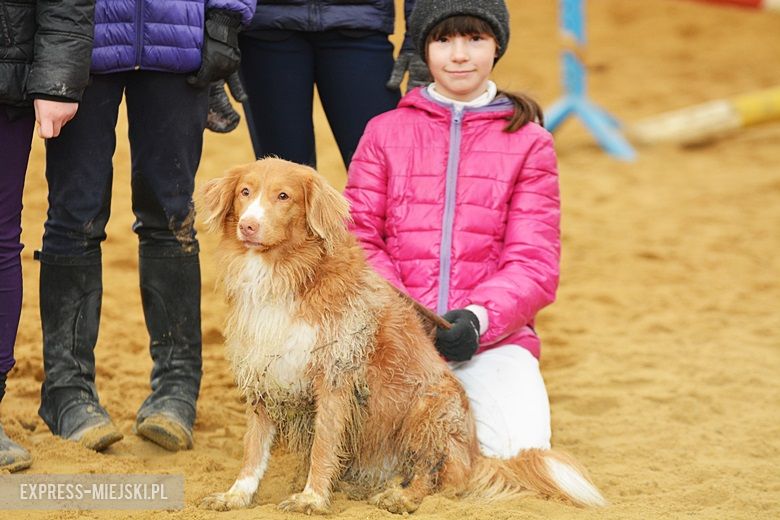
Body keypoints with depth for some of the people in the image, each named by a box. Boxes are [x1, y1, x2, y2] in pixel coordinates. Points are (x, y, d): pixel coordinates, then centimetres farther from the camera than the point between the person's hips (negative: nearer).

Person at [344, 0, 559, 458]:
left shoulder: (529, 142, 10)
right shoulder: (385, 132, 13)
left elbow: (534, 264, 2)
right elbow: (359, 241, 5)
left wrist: (479, 317, -19)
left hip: (492, 338, 0)